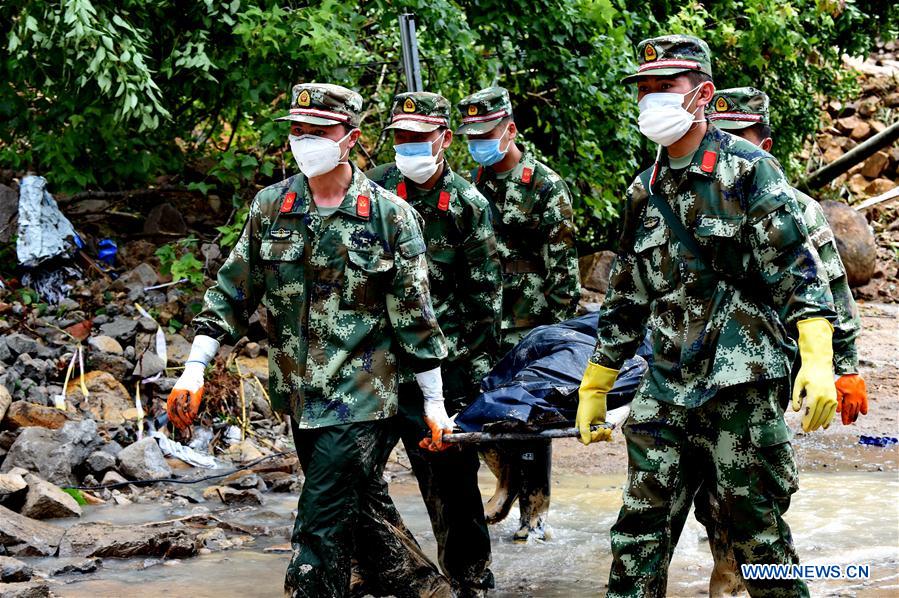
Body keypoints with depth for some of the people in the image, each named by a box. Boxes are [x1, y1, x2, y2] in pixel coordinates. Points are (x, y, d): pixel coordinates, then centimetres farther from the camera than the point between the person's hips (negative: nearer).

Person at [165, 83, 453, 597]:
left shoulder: (390, 215, -7)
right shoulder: (270, 207, 3)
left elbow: (414, 314, -3)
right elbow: (233, 293, 8)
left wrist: (435, 402, -1)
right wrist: (195, 370, 1)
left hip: (359, 397, -5)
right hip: (299, 396, 5)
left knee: (320, 530, -11)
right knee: (361, 504, 19)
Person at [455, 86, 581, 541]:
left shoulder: (545, 186, -7)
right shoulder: (473, 183, 10)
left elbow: (562, 262, -7)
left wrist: (561, 321, -10)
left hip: (530, 320, -5)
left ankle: (535, 508, 8)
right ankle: (508, 477, 27)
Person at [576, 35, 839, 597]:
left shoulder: (747, 169, -3)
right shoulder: (645, 192, 14)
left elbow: (796, 267, -11)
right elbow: (626, 300, 22)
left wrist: (818, 360, -24)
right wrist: (594, 388, 23)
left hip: (743, 386, -5)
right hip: (666, 389, 6)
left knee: (758, 530, 1)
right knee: (640, 529, 3)